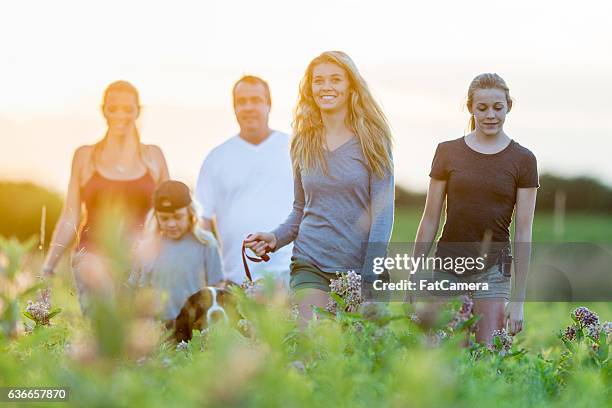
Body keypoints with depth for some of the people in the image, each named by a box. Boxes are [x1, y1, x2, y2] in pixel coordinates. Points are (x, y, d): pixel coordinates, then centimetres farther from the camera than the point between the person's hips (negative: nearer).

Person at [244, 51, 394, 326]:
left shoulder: (371, 140, -1)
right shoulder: (303, 143, 9)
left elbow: (382, 212, -6)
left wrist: (369, 280, -15)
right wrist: (276, 238, -1)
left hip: (358, 266, -2)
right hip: (310, 265, 2)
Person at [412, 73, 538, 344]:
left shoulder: (522, 160, 0)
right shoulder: (448, 152, 4)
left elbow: (523, 232, -1)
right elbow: (430, 219, 7)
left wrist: (518, 299, -5)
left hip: (493, 268, -1)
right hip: (448, 264, 1)